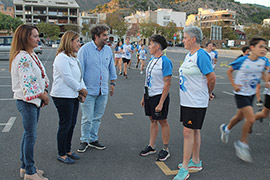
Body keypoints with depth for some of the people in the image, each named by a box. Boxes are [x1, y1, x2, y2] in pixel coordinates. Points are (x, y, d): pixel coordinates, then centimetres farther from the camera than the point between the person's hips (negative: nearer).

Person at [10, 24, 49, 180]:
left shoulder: (32, 55, 11)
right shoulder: (23, 57, -20)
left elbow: (42, 75, 15)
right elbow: (27, 82, -24)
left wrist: (45, 92, 1)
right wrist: (44, 96, -12)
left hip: (34, 100, 10)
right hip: (27, 101, -10)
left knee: (29, 134, 16)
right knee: (31, 135, -2)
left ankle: (25, 167, 29)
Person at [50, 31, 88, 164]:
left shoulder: (73, 58, 16)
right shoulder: (61, 58, -15)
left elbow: (79, 76, 16)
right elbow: (67, 78, -20)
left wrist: (82, 90, 3)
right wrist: (81, 89, -9)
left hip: (73, 96, 9)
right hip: (63, 97, -9)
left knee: (72, 124, 14)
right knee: (65, 125, -1)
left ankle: (67, 150, 28)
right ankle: (61, 154, 12)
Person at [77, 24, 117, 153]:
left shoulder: (108, 50, 7)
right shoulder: (85, 49, -9)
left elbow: (111, 68, 18)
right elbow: (80, 70, -7)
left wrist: (112, 83, 18)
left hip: (103, 91, 5)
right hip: (89, 90, -5)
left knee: (97, 117, 13)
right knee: (87, 118, 0)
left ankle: (93, 139, 26)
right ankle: (84, 141, 17)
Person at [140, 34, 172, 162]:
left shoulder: (165, 62, -17)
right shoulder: (152, 59, 10)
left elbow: (167, 84, -19)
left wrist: (161, 103, -22)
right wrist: (144, 97, 17)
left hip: (159, 95, -8)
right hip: (149, 95, 8)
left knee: (163, 122, 4)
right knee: (152, 120, 16)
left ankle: (165, 150, 17)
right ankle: (151, 146, 28)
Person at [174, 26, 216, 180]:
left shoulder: (201, 55, -18)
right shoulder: (189, 55, 12)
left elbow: (212, 78, -18)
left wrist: (209, 94, -2)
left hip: (196, 102, -10)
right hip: (187, 100, 10)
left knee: (188, 132, -6)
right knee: (194, 131, 17)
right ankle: (196, 162, 31)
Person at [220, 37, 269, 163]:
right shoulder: (242, 61, -18)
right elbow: (229, 71, -5)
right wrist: (234, 85, -11)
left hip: (251, 93, 6)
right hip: (241, 93, -6)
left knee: (240, 117, 20)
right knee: (251, 119, -15)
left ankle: (226, 129, 50)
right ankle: (242, 144, 4)